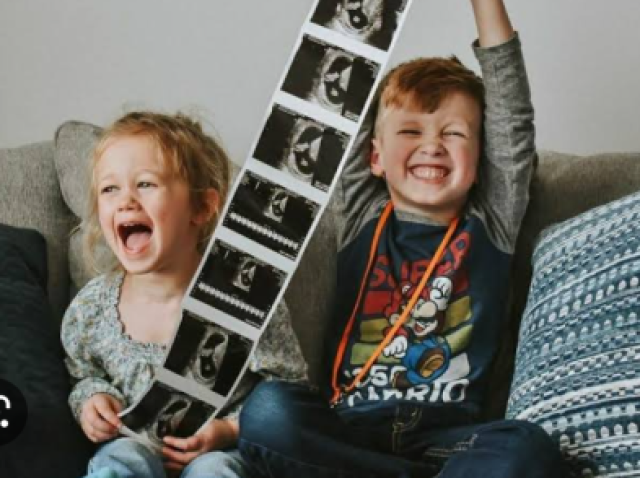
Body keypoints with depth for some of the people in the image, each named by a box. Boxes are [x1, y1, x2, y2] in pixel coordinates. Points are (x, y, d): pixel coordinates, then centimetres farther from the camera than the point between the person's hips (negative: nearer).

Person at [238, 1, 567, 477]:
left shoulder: (490, 227, 13)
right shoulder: (364, 218, 15)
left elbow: (513, 124, 5)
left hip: (447, 434, -1)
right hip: (348, 430, 2)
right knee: (267, 409, -29)